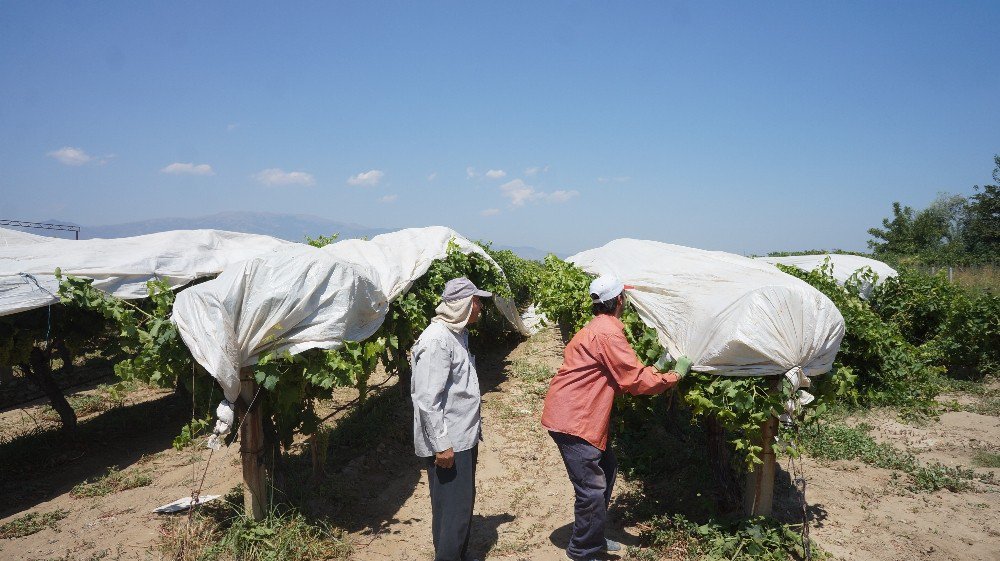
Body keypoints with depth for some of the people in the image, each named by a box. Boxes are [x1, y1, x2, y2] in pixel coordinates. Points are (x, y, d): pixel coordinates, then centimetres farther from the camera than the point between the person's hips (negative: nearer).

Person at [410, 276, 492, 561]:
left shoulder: (458, 333, 12)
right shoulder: (436, 340, -20)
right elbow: (427, 400, -23)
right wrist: (441, 445, -22)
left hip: (465, 437, 10)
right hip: (448, 444, -10)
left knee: (465, 504, 19)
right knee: (452, 511, -2)